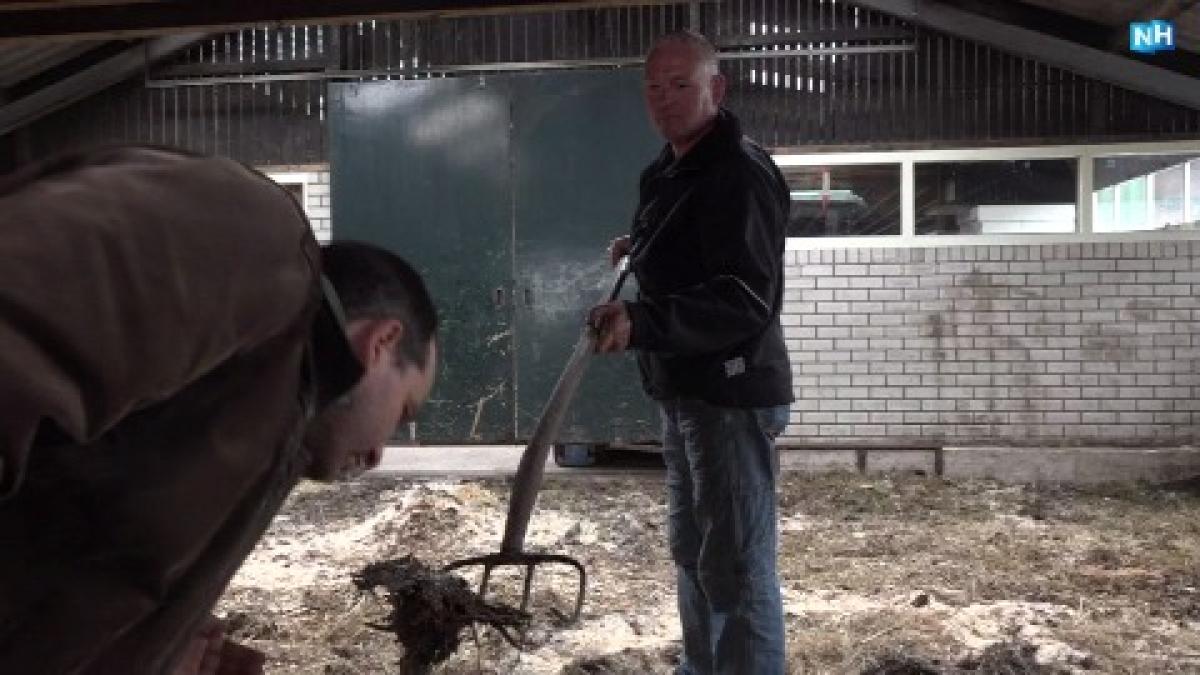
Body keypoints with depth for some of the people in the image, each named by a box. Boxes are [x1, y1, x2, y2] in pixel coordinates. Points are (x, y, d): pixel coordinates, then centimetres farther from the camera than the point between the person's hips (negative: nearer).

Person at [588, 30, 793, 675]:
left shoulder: (741, 173, -19)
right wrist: (640, 250, 17)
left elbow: (744, 303, -29)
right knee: (691, 550, 22)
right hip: (683, 388, 10)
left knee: (737, 567, -6)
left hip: (731, 394, -10)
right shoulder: (667, 170, 13)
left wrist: (638, 323, -39)